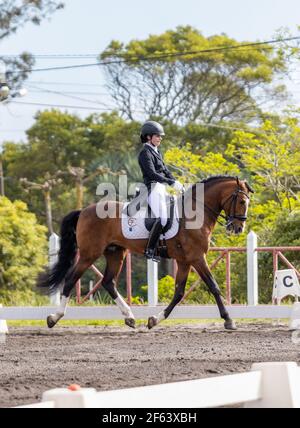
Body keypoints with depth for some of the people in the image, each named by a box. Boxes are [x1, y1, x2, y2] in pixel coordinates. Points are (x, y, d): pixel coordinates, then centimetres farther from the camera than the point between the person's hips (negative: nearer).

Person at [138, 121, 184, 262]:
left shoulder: (157, 152, 21)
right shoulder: (145, 152, -8)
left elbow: (165, 171, 22)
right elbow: (152, 173, -18)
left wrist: (177, 182, 6)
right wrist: (171, 183, -22)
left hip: (161, 188, 10)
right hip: (153, 188, -10)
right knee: (162, 218, -24)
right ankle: (150, 250, -23)